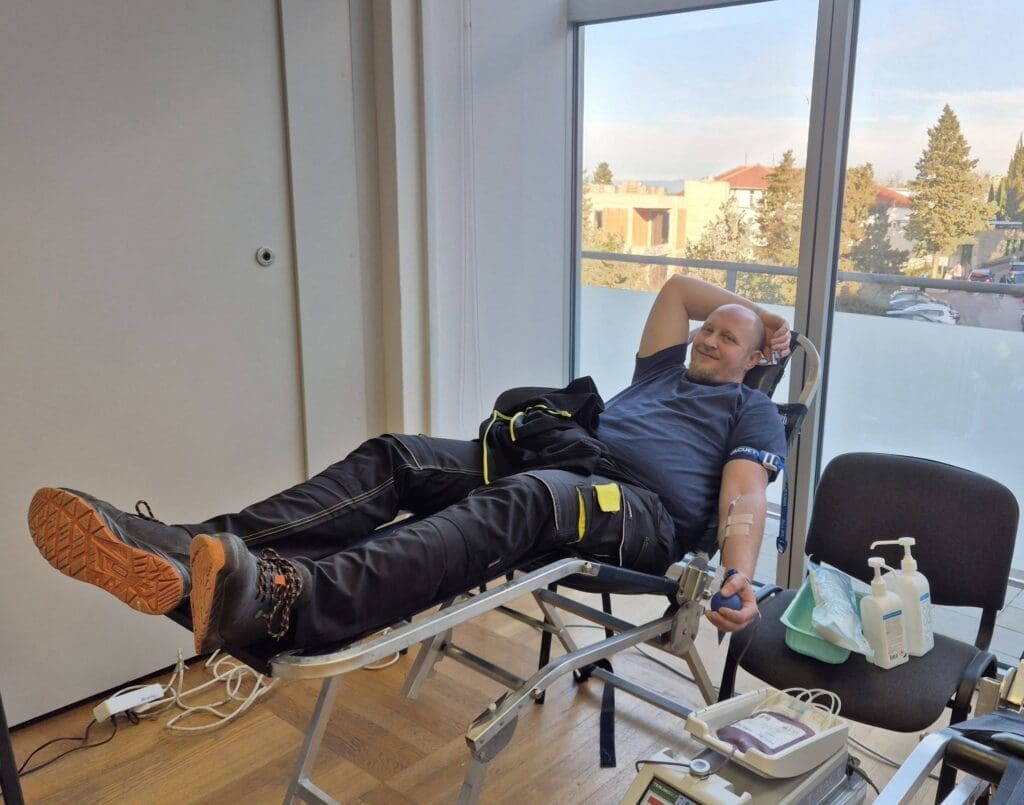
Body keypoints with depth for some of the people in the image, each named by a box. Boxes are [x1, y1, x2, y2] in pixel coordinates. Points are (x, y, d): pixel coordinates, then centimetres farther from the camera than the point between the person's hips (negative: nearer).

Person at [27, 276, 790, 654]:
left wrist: (739, 575, -17)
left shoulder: (751, 411, 19)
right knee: (396, 459, -18)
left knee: (520, 502, -41)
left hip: (646, 511, -6)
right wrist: (750, 308, 51)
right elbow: (676, 287, 49)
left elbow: (744, 495, 0)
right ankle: (189, 554, -36)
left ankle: (287, 604, -65)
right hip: (559, 471, 6)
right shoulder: (662, 372, 36)